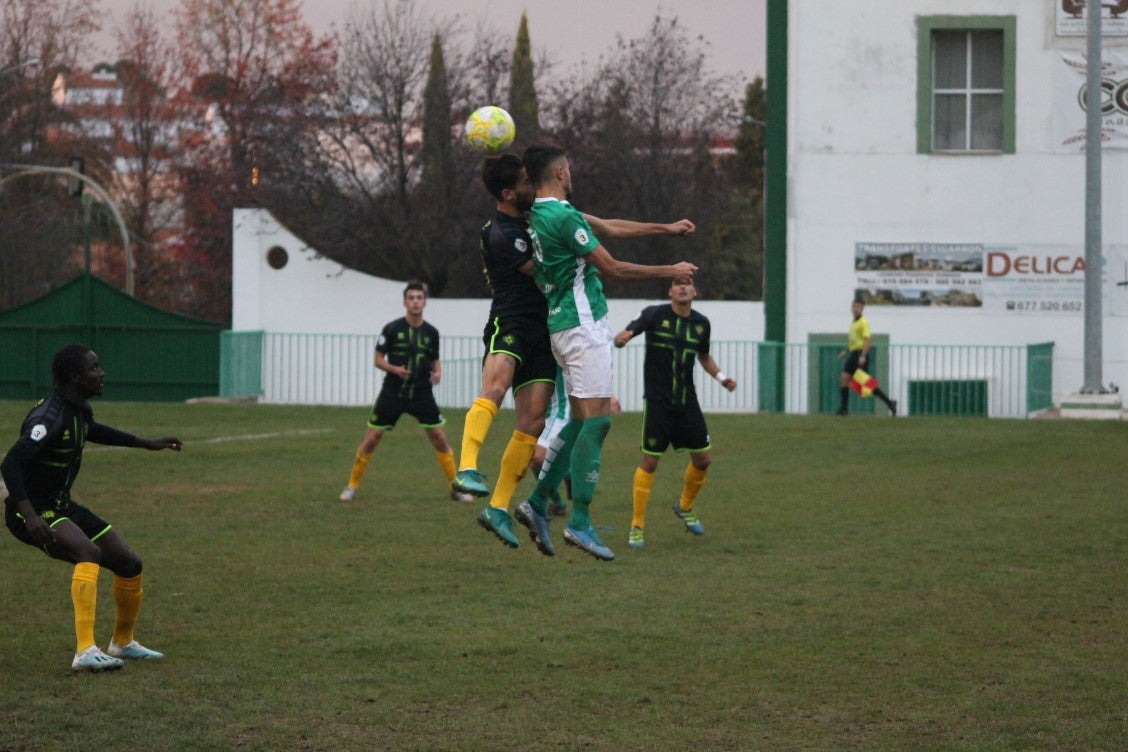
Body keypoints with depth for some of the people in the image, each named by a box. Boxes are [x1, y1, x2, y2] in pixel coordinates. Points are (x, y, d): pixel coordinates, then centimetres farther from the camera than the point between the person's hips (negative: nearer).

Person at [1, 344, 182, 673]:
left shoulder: (80, 410, 5)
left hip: (62, 505, 10)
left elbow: (92, 431, 31)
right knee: (89, 553, -35)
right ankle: (86, 652, -40)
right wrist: (29, 515, -44)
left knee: (129, 564, 10)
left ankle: (123, 643, 34)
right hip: (34, 511, -10)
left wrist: (147, 444, 35)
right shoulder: (49, 417, -24)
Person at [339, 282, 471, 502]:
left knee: (440, 439, -3)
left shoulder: (431, 332, 4)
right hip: (393, 392, -2)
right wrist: (394, 369, -20)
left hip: (422, 393, 2)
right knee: (371, 439, -3)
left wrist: (437, 372, -5)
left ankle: (455, 487, 9)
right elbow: (378, 358, -1)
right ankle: (352, 485, 11)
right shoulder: (392, 328, -5)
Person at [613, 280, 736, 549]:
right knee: (650, 461, -8)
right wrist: (621, 338, -39)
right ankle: (637, 526, 2)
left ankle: (685, 507, 34)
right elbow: (623, 337, -14)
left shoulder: (701, 323, 6)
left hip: (687, 401, 5)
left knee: (703, 459, 7)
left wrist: (721, 377, 7)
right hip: (657, 402, -5)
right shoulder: (655, 315, -7)